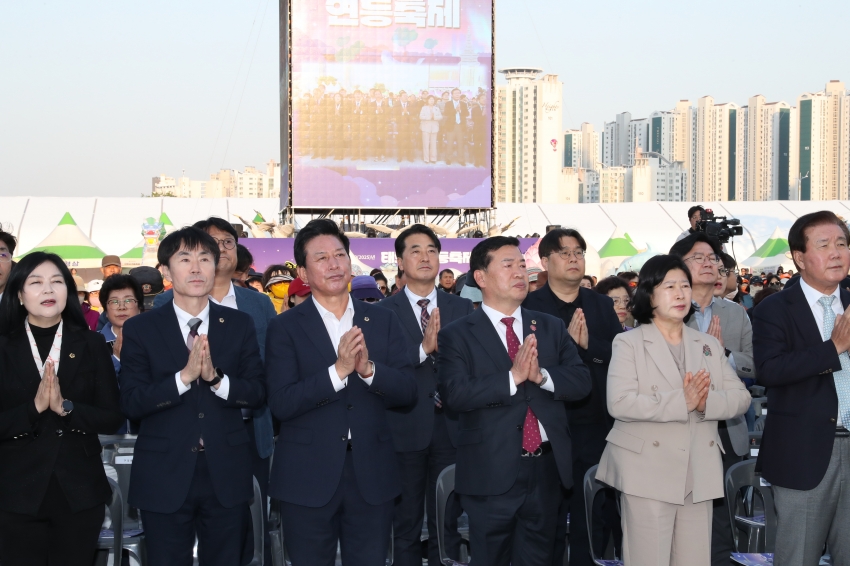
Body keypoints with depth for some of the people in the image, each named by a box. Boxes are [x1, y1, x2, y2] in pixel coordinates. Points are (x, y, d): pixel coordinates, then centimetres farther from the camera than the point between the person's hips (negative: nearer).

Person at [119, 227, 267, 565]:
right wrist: (184, 376, -22)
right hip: (164, 477, -1)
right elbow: (131, 404, -9)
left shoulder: (239, 325, 4)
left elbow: (258, 394, -1)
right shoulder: (140, 329, -2)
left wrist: (216, 377, -19)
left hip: (226, 475, 2)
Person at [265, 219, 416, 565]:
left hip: (372, 476, 2)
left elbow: (407, 392, -1)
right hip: (307, 479, -2)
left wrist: (368, 369, -19)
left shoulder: (383, 321, 6)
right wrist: (338, 370, -23)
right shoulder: (285, 328, -3)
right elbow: (281, 403, -13)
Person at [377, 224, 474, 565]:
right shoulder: (385, 311, -3)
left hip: (450, 426, 2)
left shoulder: (461, 309, 6)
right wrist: (423, 348, -25)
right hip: (405, 429, -2)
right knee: (405, 524, 11)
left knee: (447, 523, 12)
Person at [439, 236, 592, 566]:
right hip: (492, 473, -4)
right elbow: (454, 394, -18)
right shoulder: (457, 336, -4)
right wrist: (512, 377, -25)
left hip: (546, 468, 4)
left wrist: (542, 375, -18)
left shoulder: (552, 328, 9)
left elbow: (581, 382, 1)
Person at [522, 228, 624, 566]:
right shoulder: (530, 307, -4)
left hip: (596, 427, 4)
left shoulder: (602, 305, 10)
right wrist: (566, 341, -23)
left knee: (595, 516, 10)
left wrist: (589, 344, -16)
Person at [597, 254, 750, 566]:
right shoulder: (628, 342, -1)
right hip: (648, 474, -5)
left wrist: (706, 402, -15)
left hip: (699, 477, 5)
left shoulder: (709, 345, 15)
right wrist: (681, 402, -21)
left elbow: (740, 397, 7)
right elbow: (619, 402, -15)